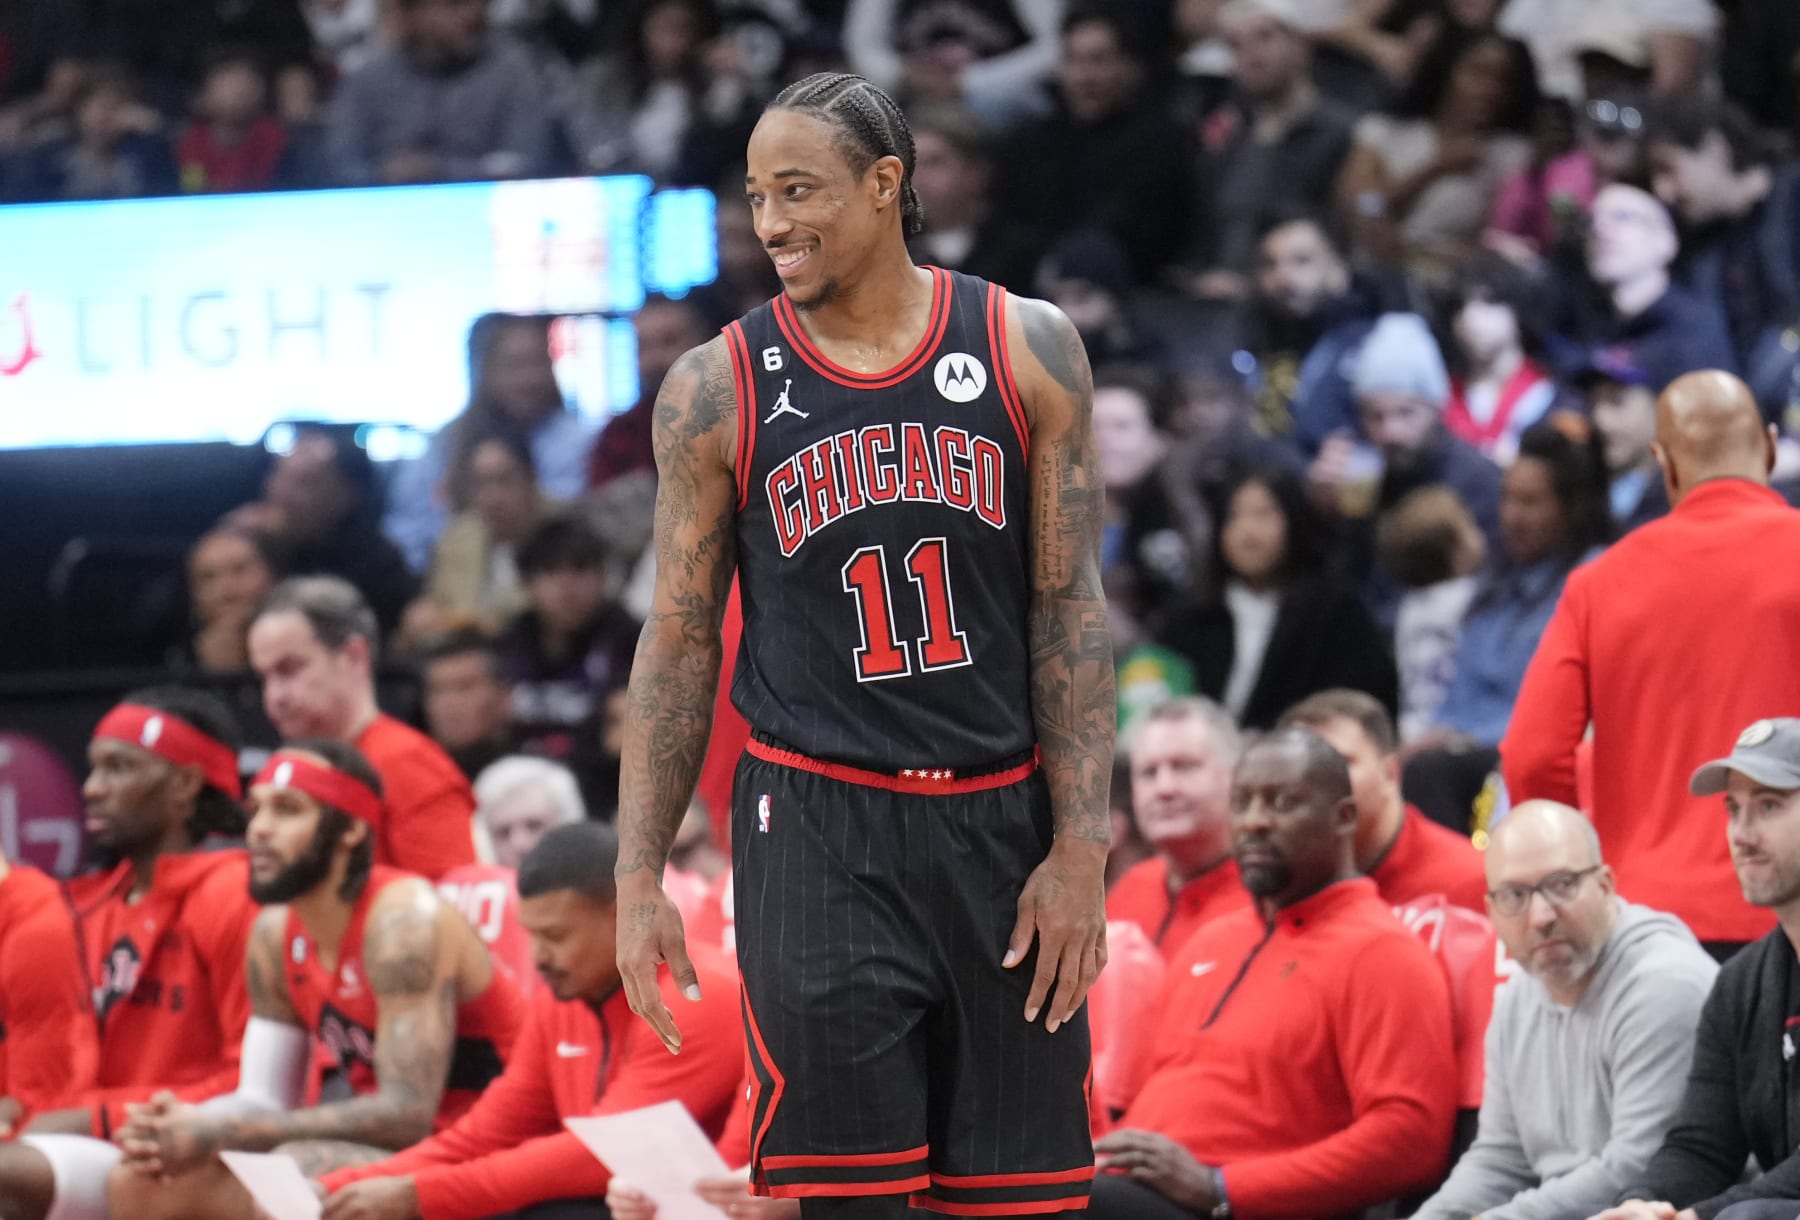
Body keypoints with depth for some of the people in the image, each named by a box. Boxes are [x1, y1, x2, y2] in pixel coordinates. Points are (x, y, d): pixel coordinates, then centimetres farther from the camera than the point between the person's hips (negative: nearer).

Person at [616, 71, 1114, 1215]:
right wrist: (639, 877, -1)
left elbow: (1070, 610, 2)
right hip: (818, 831, -1)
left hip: (1000, 821, 1)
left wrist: (1078, 851, -4)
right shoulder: (718, 391, 0)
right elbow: (679, 644, 5)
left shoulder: (1030, 351, 1)